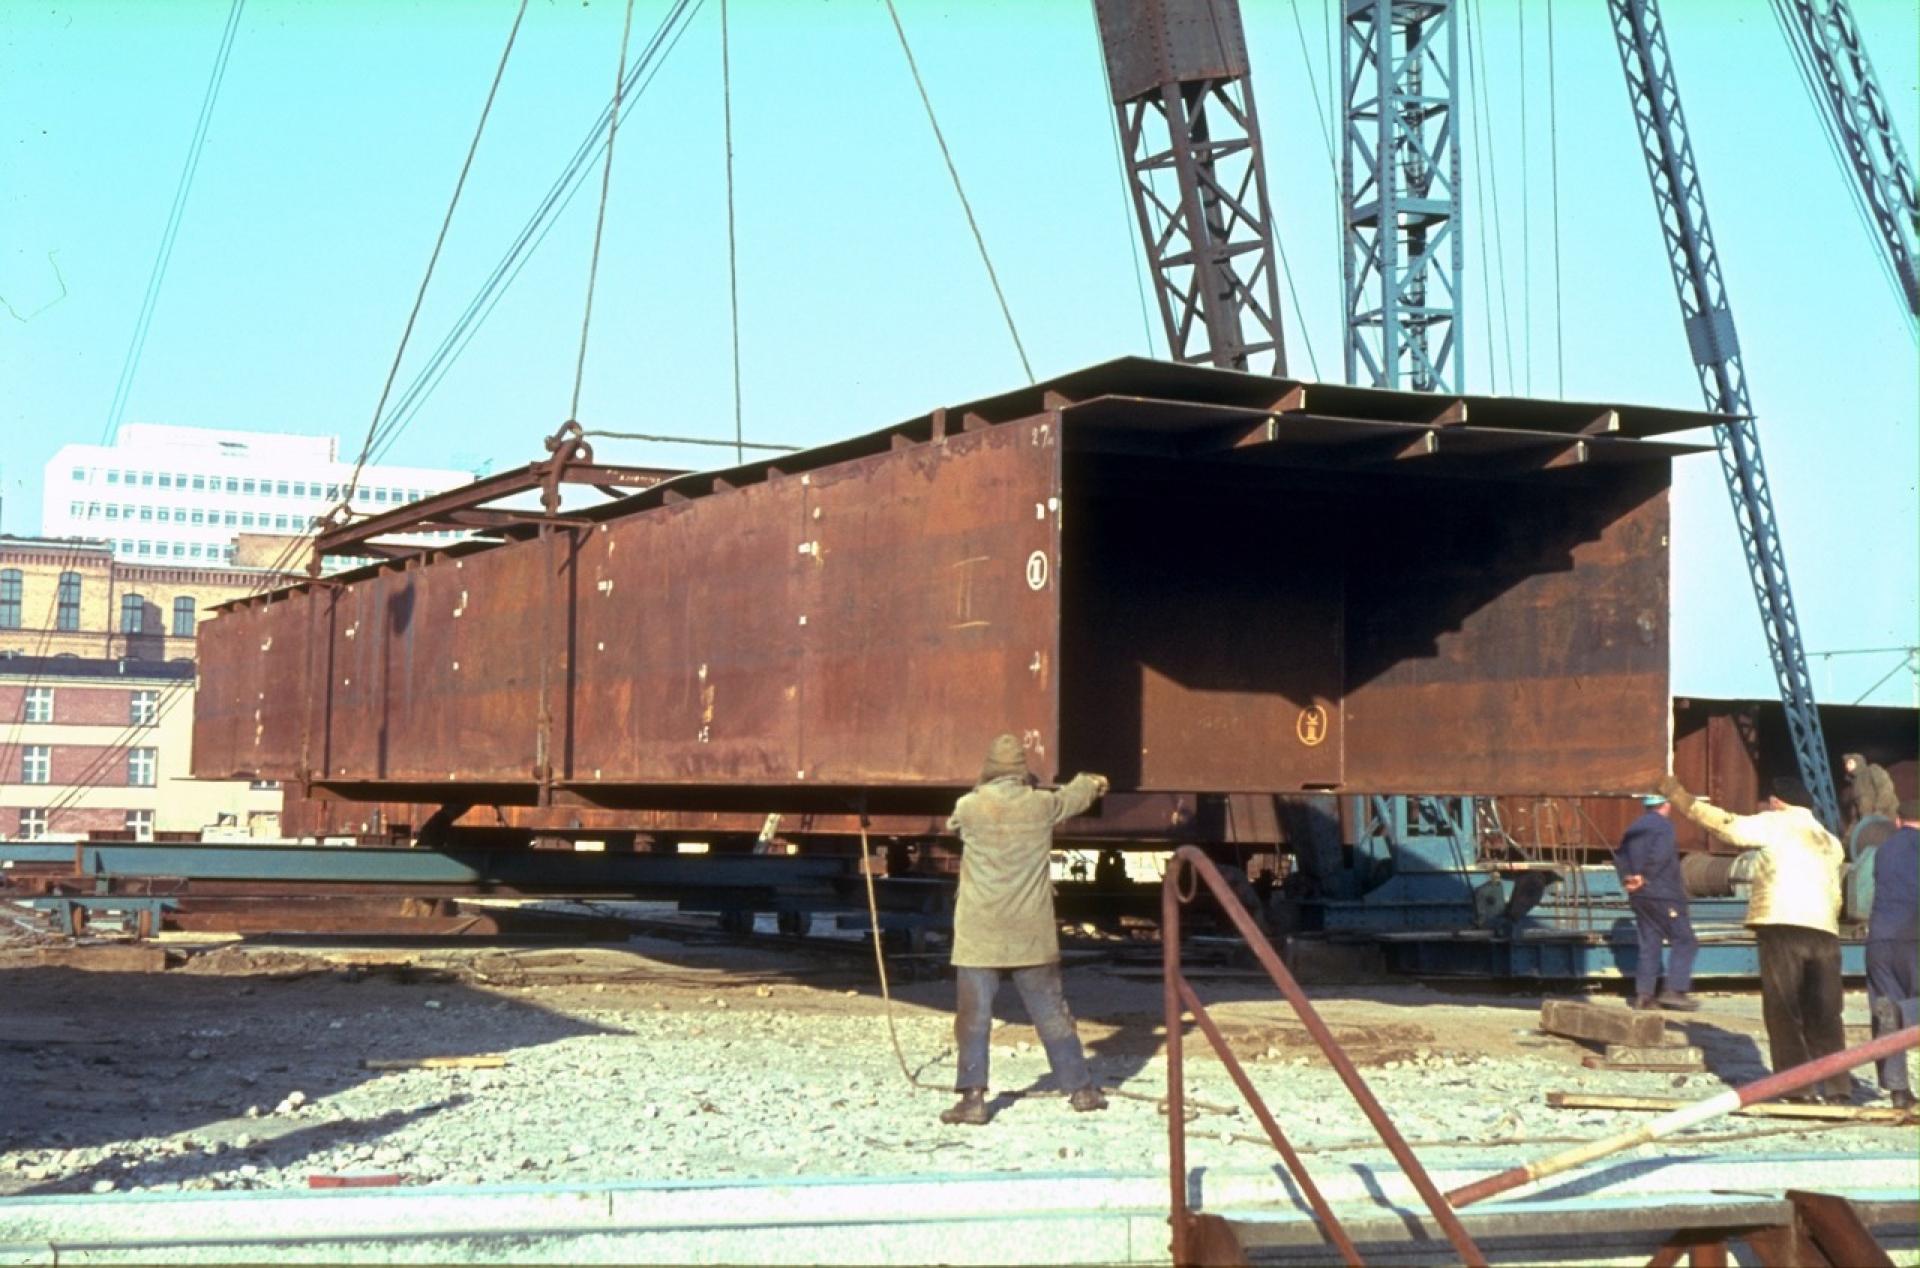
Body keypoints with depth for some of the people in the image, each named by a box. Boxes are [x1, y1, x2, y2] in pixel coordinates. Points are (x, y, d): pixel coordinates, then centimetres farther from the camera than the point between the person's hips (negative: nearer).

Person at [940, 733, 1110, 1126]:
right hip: (1031, 933, 2)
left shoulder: (970, 807, -7)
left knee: (974, 1016, 0)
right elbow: (1074, 795, 22)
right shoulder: (1042, 805, -1)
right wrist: (1093, 783, 47)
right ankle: (1080, 1088, 21)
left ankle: (973, 1097, -6)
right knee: (1051, 1012, 12)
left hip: (980, 935, -2)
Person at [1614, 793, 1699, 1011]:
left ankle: (1643, 993, 6)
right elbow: (1660, 855, -23)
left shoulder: (1634, 828, 15)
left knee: (1649, 944, 11)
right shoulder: (1663, 825, -9)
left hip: (1639, 896, 8)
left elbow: (1620, 855, 11)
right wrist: (1645, 877, -15)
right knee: (1684, 942, -2)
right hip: (1663, 894, -8)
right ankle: (1675, 991, -11)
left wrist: (1627, 878, 1)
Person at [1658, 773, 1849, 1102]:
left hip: (1783, 926, -6)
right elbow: (1835, 894, 26)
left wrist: (1681, 798, 10)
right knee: (1824, 1015, 10)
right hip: (1824, 930, 6)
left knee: (1783, 1012, 0)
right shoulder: (1830, 842, 26)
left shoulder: (1776, 823, 6)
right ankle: (1837, 1085, 7)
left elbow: (1727, 825, 3)